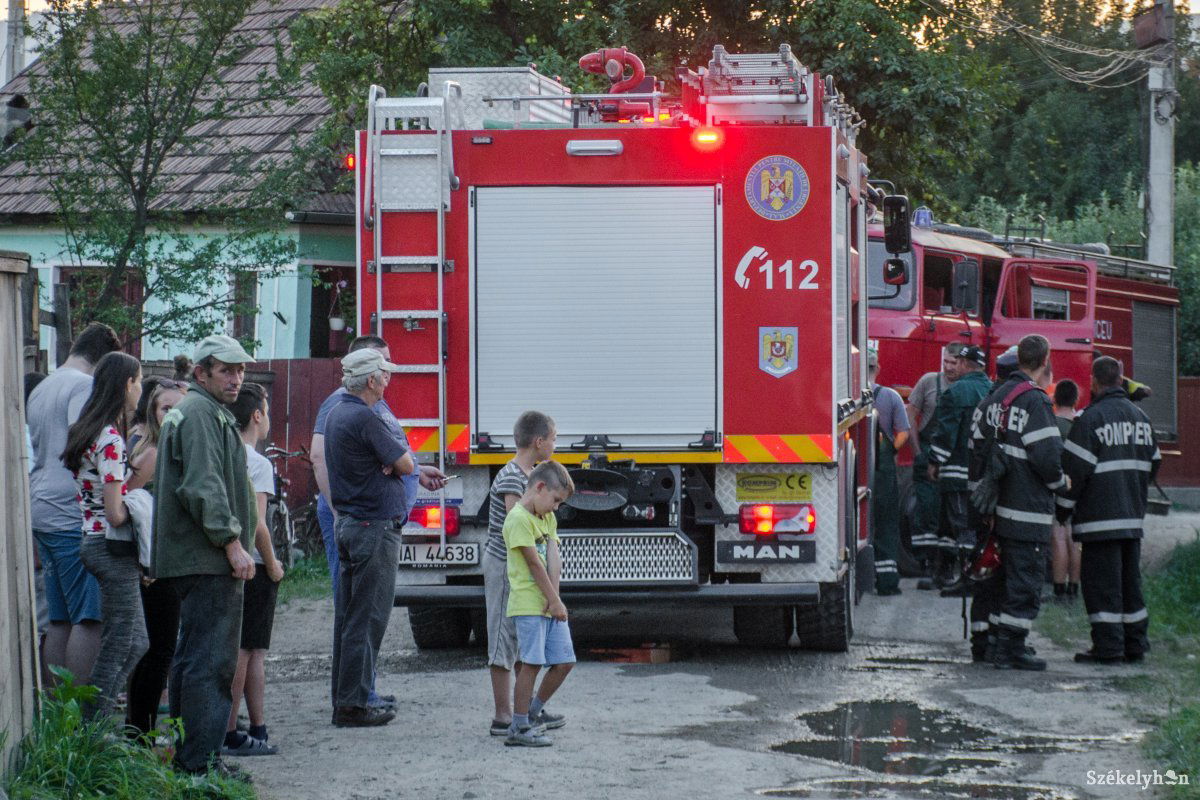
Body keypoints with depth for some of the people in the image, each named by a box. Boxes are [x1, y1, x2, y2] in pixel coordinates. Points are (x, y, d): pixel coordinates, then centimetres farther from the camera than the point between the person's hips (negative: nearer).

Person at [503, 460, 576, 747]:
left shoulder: (548, 519, 16)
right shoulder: (519, 519, -12)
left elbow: (554, 560, 5)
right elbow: (535, 564, -15)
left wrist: (554, 599, -8)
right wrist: (554, 600, -12)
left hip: (550, 606, 9)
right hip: (528, 606, -9)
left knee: (564, 661, 9)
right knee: (531, 664, -8)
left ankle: (533, 712, 25)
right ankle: (519, 727, -4)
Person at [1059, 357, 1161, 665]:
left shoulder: (1091, 417, -12)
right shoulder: (1140, 417, 11)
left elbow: (1075, 468, -13)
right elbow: (1153, 463, 18)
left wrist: (1064, 507, -3)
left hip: (1100, 516, -7)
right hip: (1133, 517, 7)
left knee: (1101, 582, -4)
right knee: (1130, 579, 14)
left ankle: (1108, 647, -6)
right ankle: (1135, 644, 17)